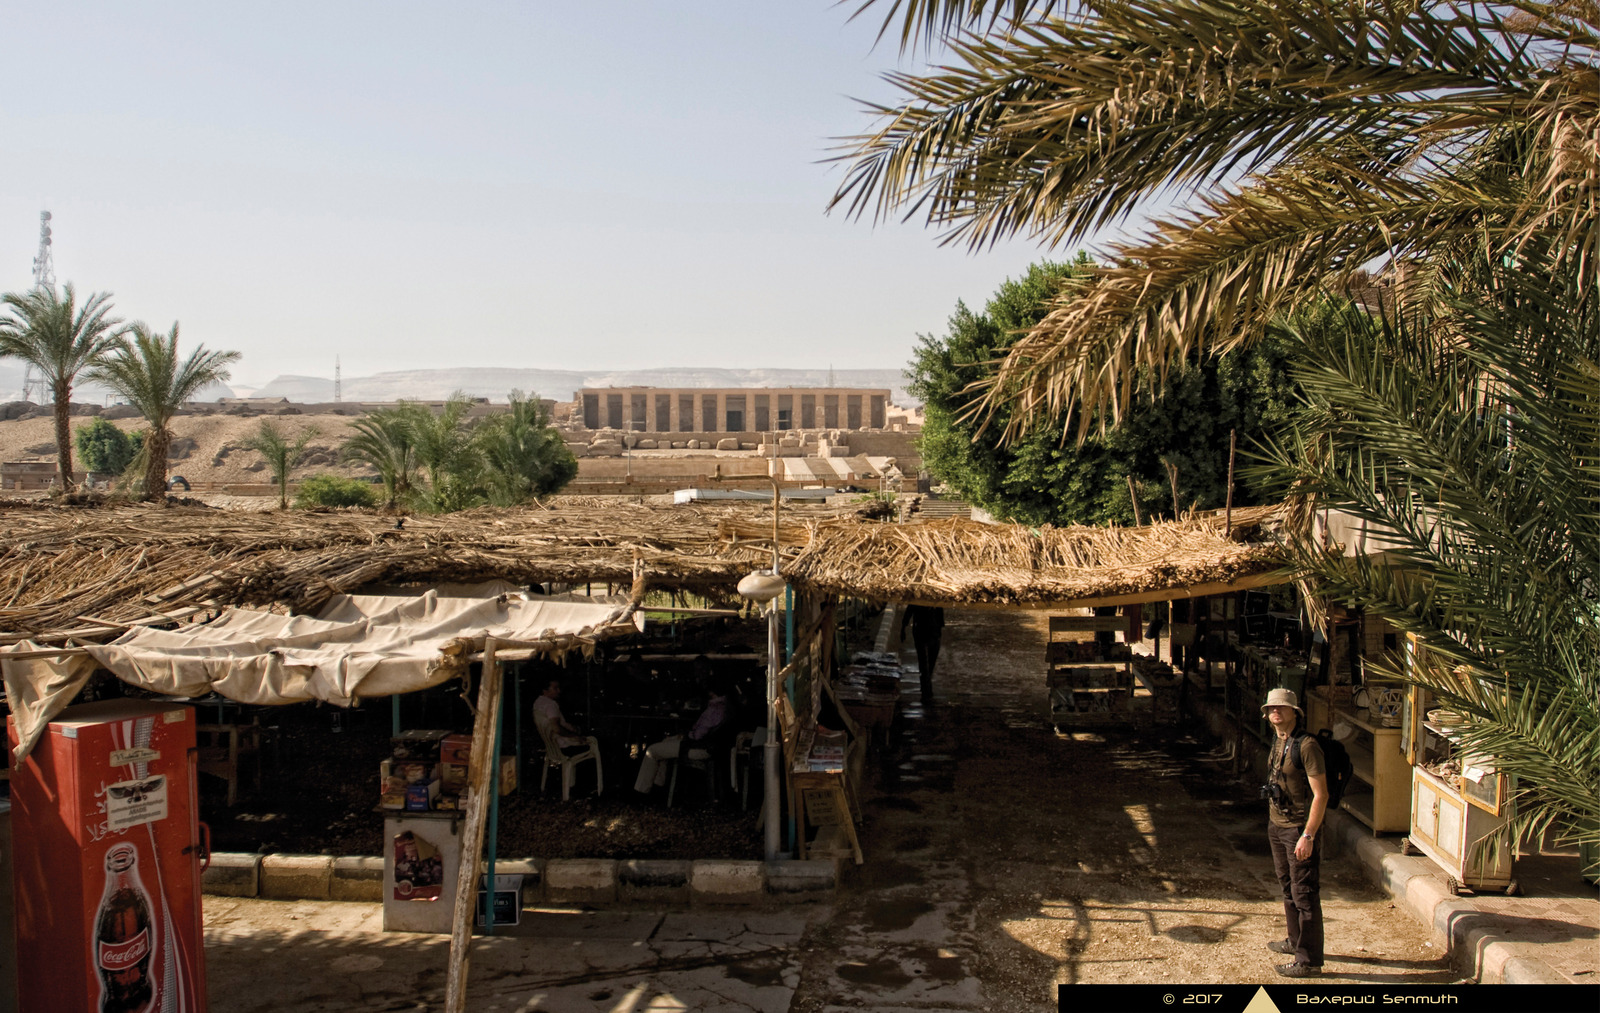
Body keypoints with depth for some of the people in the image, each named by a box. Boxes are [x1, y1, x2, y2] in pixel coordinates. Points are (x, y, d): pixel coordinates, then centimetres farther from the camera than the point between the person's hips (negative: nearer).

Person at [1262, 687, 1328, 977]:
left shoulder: (1306, 746, -19)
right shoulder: (1277, 744, 9)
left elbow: (1320, 795, -21)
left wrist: (1308, 836, -24)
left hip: (1299, 828, -9)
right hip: (1277, 826, 9)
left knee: (1305, 894, -4)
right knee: (1288, 888, 21)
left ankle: (1308, 960, 2)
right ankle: (1295, 940, 36)